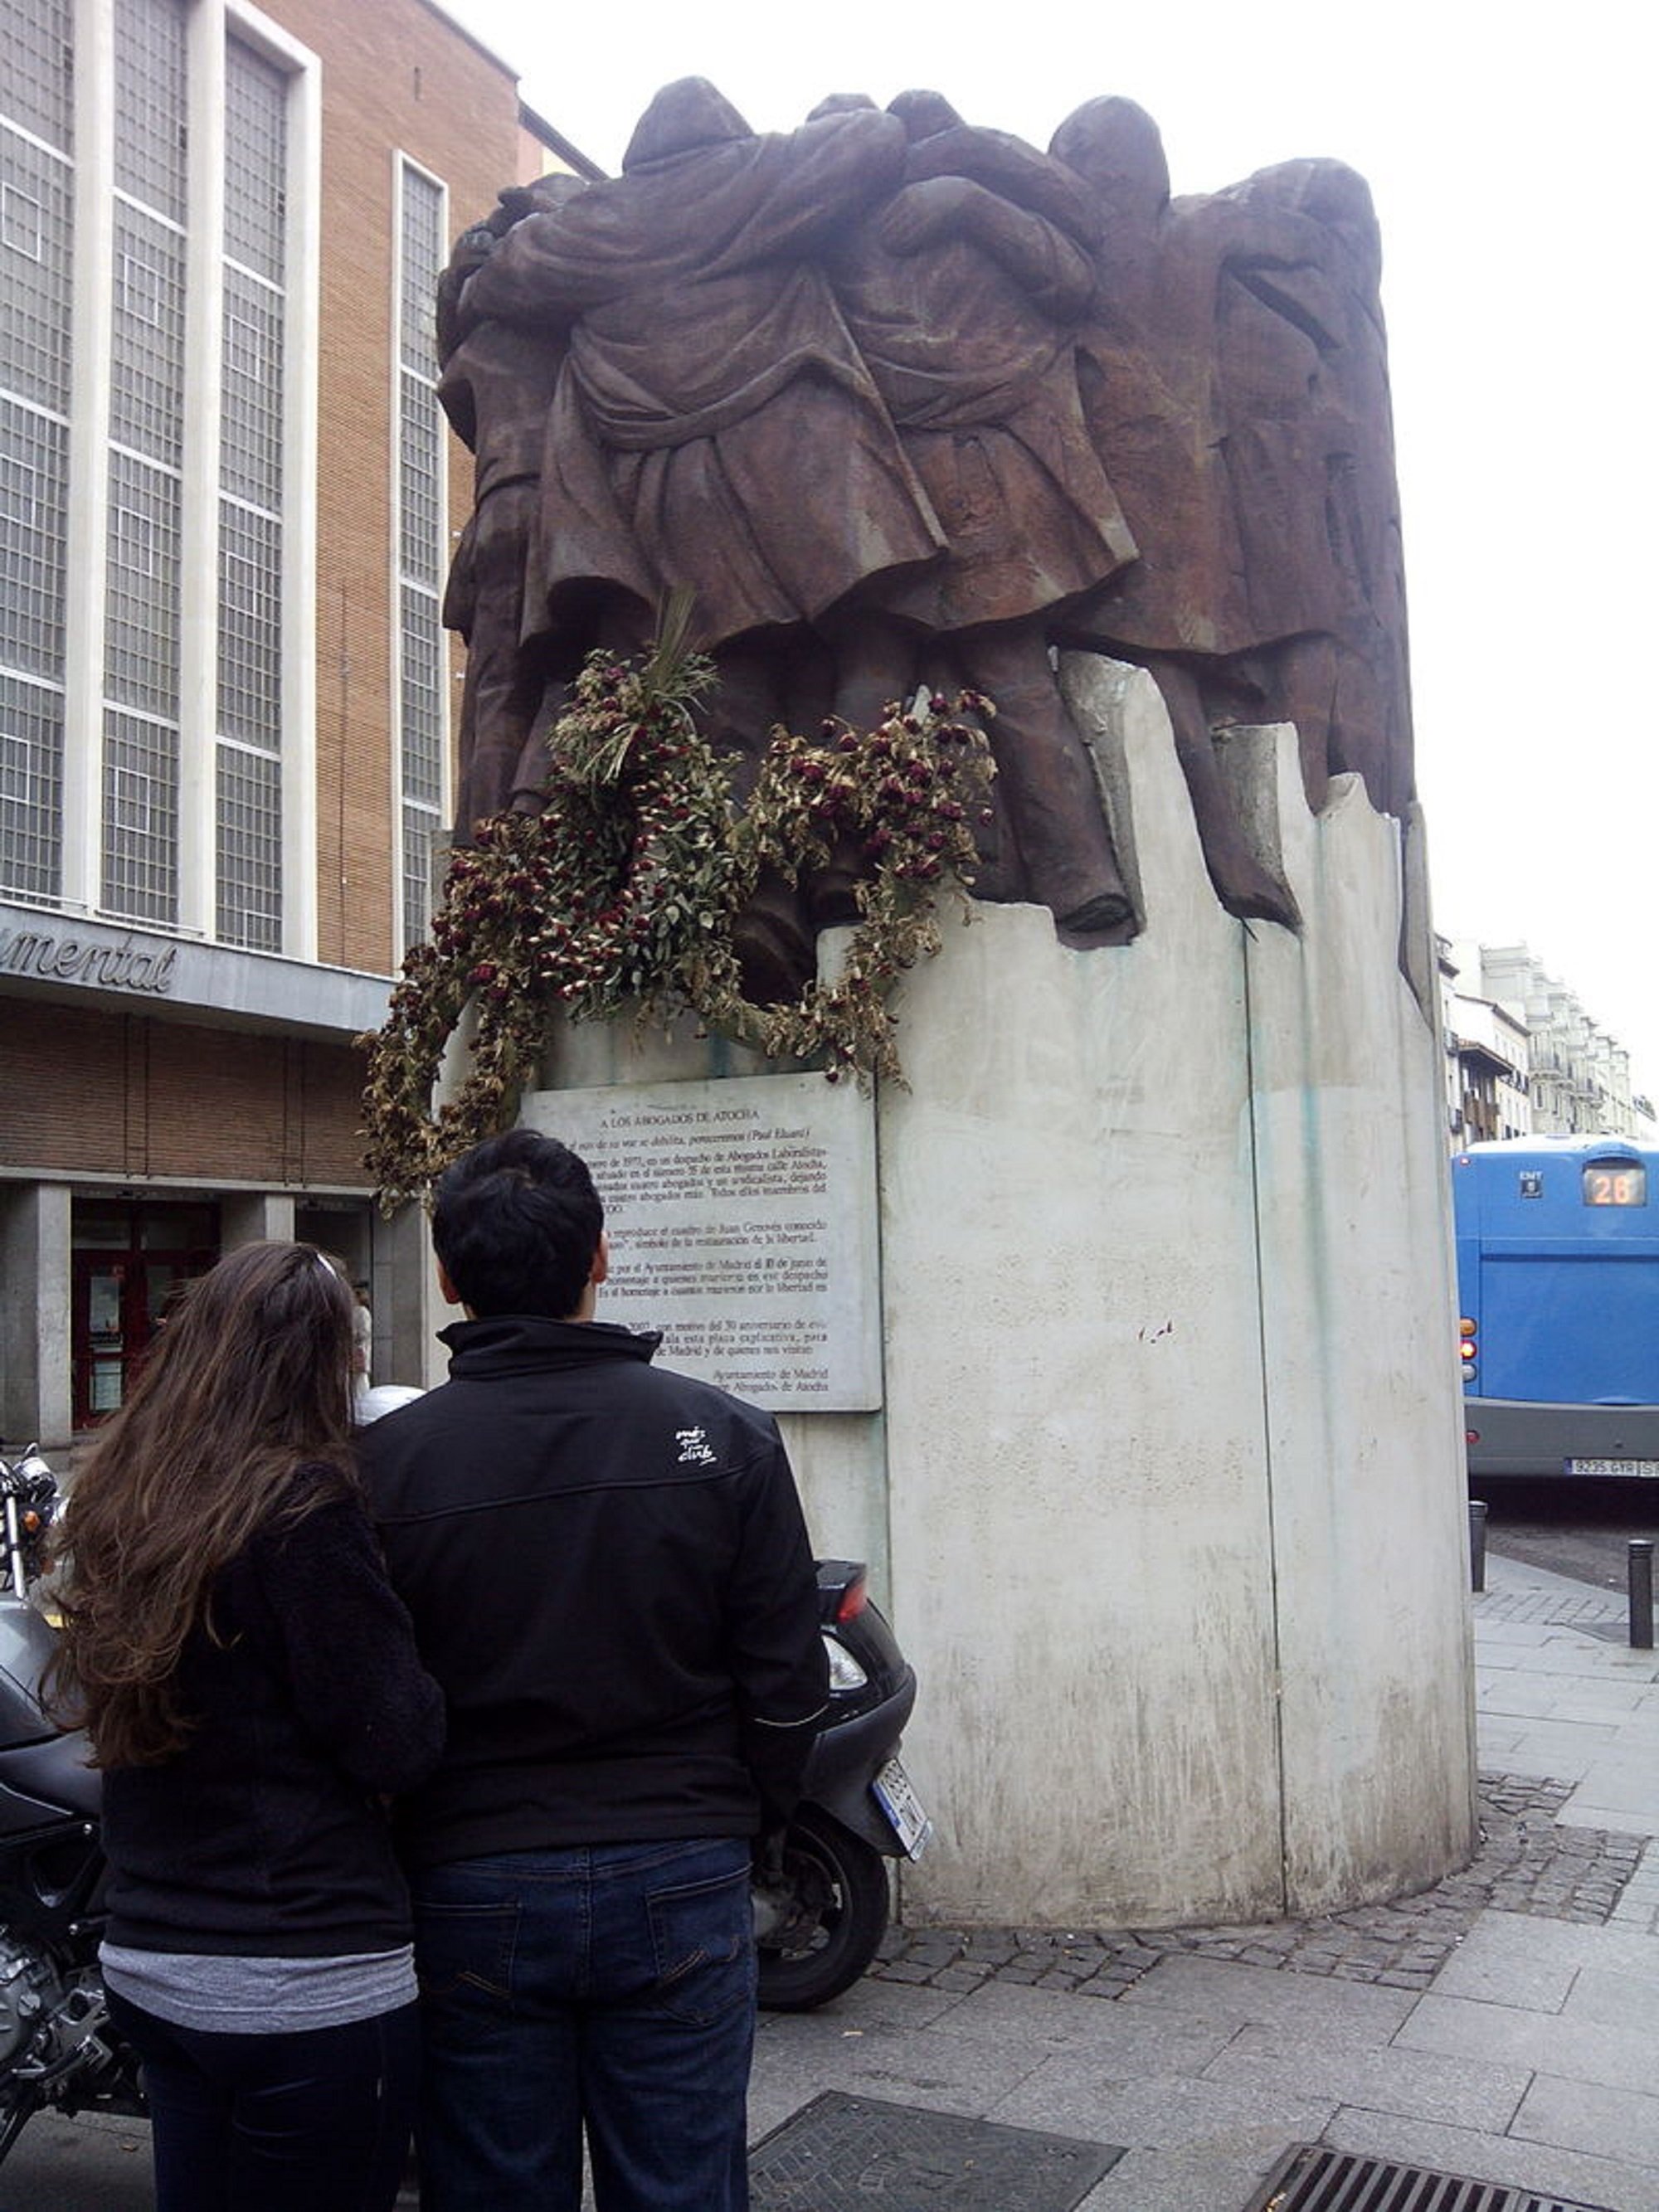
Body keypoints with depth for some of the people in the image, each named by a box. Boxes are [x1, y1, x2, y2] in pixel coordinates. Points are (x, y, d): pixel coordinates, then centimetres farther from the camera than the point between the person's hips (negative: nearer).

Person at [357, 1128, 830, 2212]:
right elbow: (788, 1684, -3)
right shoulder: (727, 1435, -7)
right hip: (681, 1888, 1)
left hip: (470, 1894, 0)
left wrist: (404, 1857, 12)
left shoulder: (385, 1460, -10)